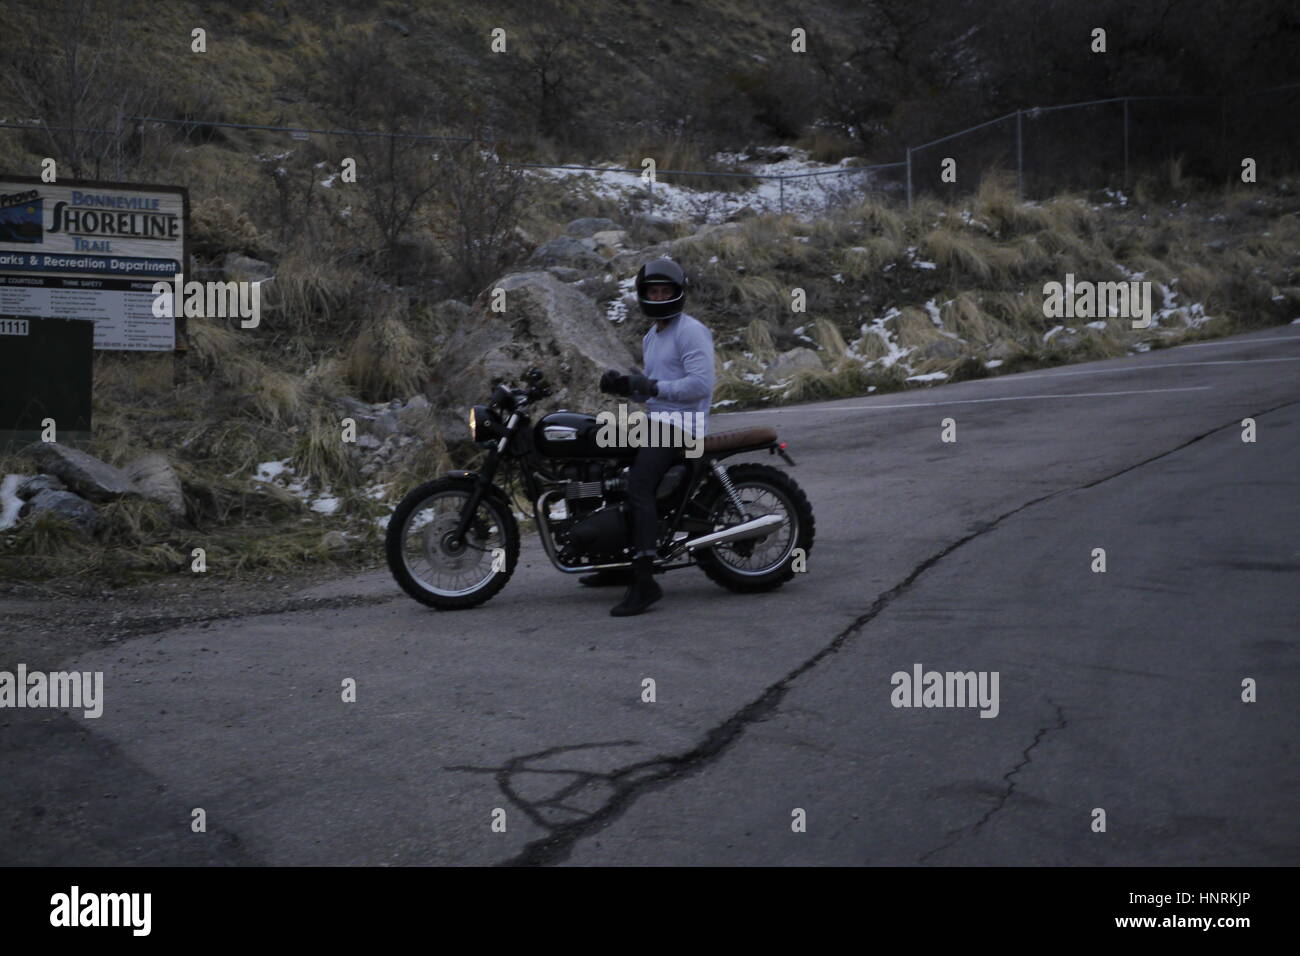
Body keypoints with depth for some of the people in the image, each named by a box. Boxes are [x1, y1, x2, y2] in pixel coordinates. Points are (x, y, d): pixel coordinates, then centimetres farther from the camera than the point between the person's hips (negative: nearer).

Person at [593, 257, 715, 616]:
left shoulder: (691, 331, -8)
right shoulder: (651, 338, 21)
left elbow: (701, 384, -20)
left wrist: (653, 386, -23)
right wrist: (625, 386, 5)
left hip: (681, 423, -10)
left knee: (638, 485, -27)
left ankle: (644, 581, -32)